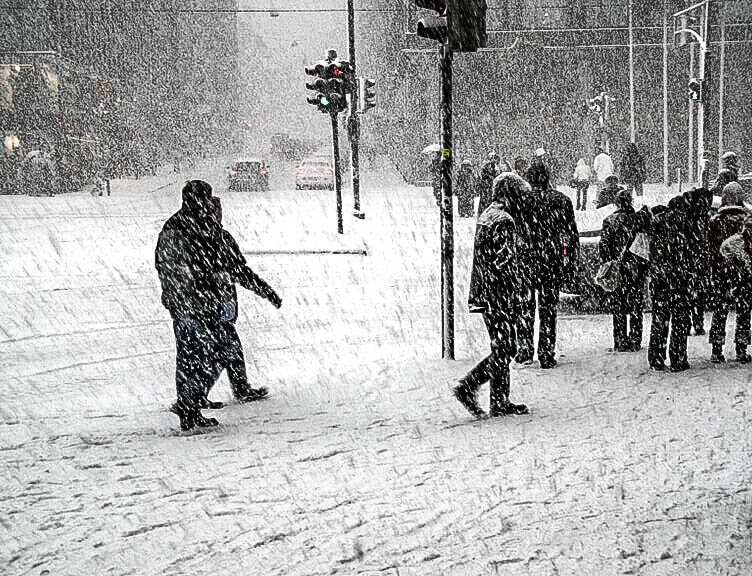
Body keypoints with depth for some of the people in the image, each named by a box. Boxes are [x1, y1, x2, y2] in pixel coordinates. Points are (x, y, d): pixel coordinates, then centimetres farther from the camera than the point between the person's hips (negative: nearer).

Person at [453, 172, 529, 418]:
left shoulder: (485, 216, 16)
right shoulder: (503, 220, -15)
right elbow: (505, 263, -19)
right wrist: (514, 299, -15)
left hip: (484, 295, 10)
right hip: (499, 296, -10)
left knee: (503, 348, 12)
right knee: (504, 349, -3)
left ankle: (500, 402, 13)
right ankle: (468, 385, -4)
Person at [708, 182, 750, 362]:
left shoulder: (714, 221, -3)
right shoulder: (747, 219, -6)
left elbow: (710, 250, 1)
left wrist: (712, 270, 9)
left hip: (720, 272, 1)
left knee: (719, 311, 6)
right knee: (743, 309, 9)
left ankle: (717, 351, 5)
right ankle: (741, 349, 10)